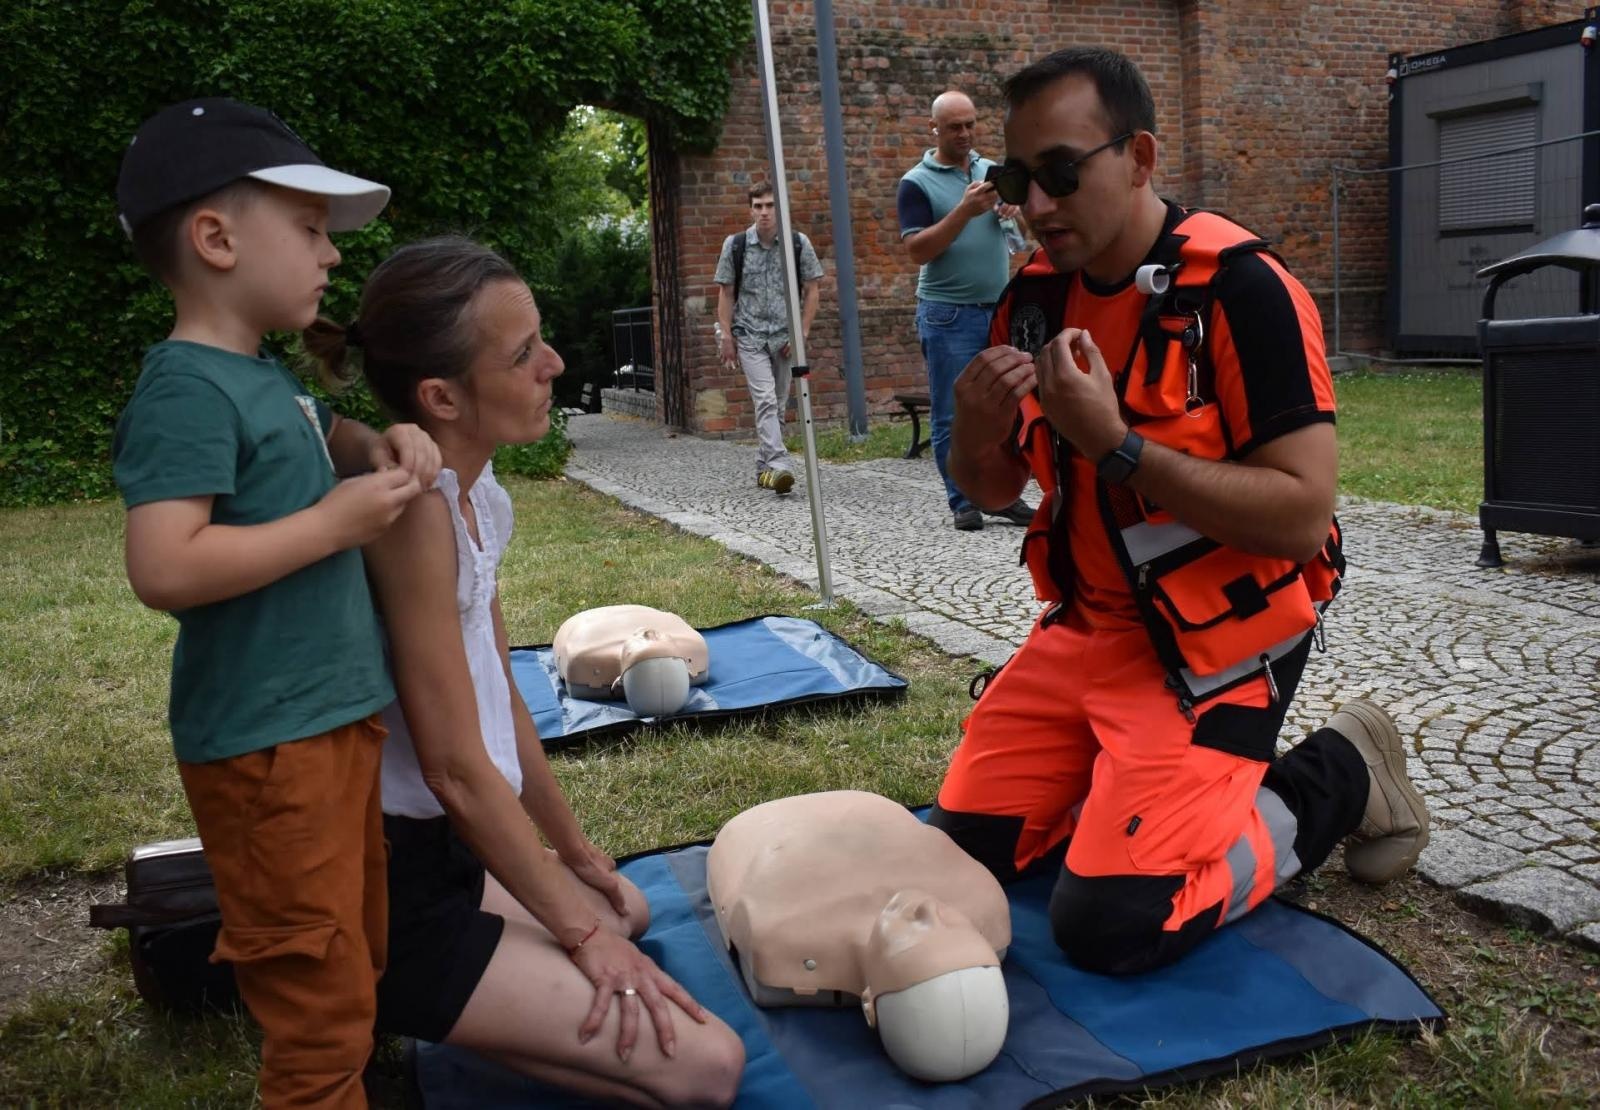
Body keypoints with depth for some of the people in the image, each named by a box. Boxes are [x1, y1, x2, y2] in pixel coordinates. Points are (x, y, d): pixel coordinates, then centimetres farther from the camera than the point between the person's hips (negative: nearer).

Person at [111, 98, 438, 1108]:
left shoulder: (267, 377, 11)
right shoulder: (189, 389, -18)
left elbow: (321, 438, 32)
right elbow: (164, 568, -27)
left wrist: (382, 445, 10)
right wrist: (334, 522, -20)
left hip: (336, 715, 10)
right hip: (268, 743, -10)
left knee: (354, 969, 23)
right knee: (320, 1006, -1)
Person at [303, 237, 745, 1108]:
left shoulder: (475, 497, 2)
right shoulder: (413, 508, -25)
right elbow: (458, 767, -22)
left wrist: (573, 849, 20)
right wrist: (581, 931, -12)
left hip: (436, 845, 9)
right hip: (382, 888, -9)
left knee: (624, 911, 33)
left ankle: (418, 1017, 21)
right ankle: (392, 1012, -1)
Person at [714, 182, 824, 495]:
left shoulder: (799, 243, -1)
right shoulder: (735, 245, -1)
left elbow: (812, 290, 4)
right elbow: (726, 293, 4)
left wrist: (802, 332, -2)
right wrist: (726, 336, -2)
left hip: (785, 336, 2)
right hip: (750, 336, -2)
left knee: (778, 405, 8)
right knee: (766, 400, -17)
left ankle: (764, 468, 22)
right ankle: (777, 466, -26)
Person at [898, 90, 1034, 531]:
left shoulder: (993, 170, 13)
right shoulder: (917, 182, -2)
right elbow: (917, 249, -11)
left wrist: (1013, 209, -8)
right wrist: (964, 211, -21)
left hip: (1000, 308, 5)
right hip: (948, 313, -4)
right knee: (952, 414, 0)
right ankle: (962, 501, 9)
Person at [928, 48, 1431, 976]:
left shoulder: (1239, 289, -19)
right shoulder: (1036, 296, 1)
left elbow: (1302, 513, -24)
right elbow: (991, 491, 9)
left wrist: (1116, 446, -29)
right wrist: (977, 431, -14)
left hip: (1218, 646, -6)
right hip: (1088, 625, 7)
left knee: (1112, 925, -13)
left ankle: (1336, 780, 8)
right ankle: (1140, 778, 25)